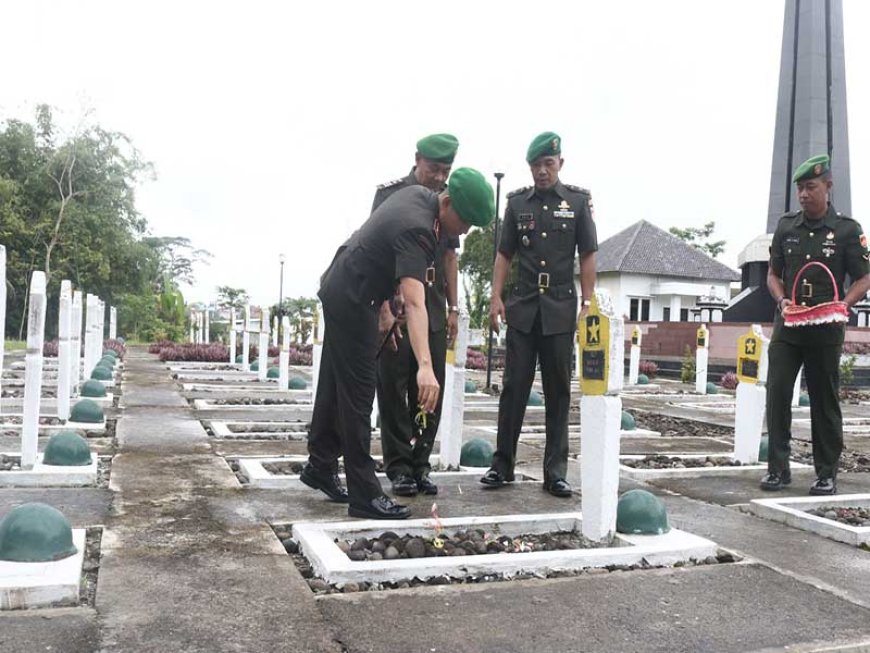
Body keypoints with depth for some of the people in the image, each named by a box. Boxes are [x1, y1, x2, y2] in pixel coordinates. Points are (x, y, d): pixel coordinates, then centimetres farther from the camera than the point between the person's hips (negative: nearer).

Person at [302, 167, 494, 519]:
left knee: (334, 385, 18)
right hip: (353, 302, -10)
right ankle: (364, 495, 0)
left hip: (339, 290, 10)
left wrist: (383, 305, 11)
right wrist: (425, 366, -52)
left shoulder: (417, 194, 0)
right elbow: (414, 303, -42)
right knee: (357, 397, -6)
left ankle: (320, 466, 32)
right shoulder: (416, 230, -29)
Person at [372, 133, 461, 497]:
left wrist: (453, 308, 11)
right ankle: (399, 467, 8)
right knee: (394, 390, -1)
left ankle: (420, 464, 15)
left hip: (434, 313, 4)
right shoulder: (390, 194, -2)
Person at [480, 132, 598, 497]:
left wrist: (588, 304, -4)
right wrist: (496, 298, 0)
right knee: (514, 387, 2)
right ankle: (502, 465, 12)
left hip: (560, 308, -1)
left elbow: (587, 256, 3)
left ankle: (555, 472, 10)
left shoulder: (578, 200, 3)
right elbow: (504, 254, 10)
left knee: (558, 390, 4)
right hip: (523, 306, 1)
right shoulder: (518, 202, 7)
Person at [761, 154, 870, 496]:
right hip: (788, 324, 2)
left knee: (825, 400, 6)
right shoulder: (786, 226, 6)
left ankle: (827, 474, 16)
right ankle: (778, 468, 3)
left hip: (826, 328, -2)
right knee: (777, 392, -5)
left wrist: (842, 305, -19)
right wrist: (782, 300, -8)